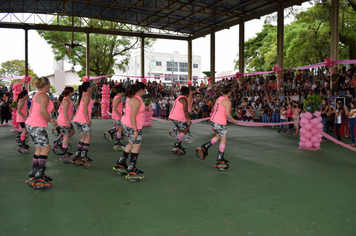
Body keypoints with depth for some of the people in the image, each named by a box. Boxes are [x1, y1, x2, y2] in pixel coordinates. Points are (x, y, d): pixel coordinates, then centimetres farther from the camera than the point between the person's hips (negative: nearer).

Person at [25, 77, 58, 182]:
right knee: (45, 148, -5)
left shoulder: (37, 95, 18)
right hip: (37, 126, -10)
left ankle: (34, 171, 19)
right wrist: (51, 120, -17)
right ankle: (40, 173, -4)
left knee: (39, 149, 14)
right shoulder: (44, 96, -13)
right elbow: (42, 110, -27)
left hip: (30, 125, 10)